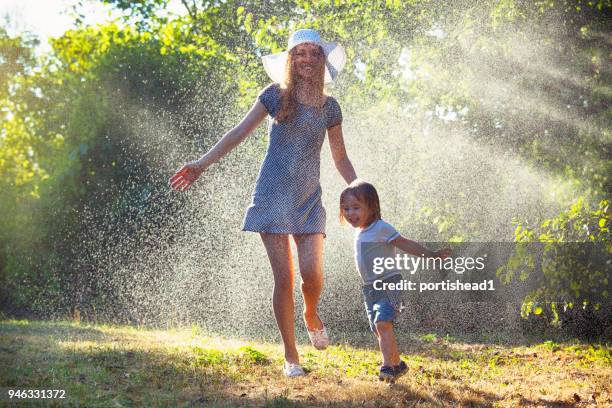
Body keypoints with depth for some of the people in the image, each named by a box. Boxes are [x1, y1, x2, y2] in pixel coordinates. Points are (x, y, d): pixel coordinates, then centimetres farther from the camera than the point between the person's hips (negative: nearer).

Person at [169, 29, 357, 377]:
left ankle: (312, 316, 23)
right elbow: (239, 133, 2)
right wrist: (202, 164, -6)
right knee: (284, 279, -6)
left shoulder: (330, 107, 9)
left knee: (313, 274, -13)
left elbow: (341, 159, 16)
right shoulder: (276, 96, 2)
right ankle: (291, 357, 6)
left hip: (309, 199, 2)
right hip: (273, 196, -2)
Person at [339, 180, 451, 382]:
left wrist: (432, 255, -21)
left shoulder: (381, 228, -13)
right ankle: (398, 364, 27)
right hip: (370, 288, 9)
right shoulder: (360, 231, 12)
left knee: (383, 323, -24)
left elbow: (406, 244, -15)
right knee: (379, 329, 11)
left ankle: (387, 366, -27)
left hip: (389, 284, -9)